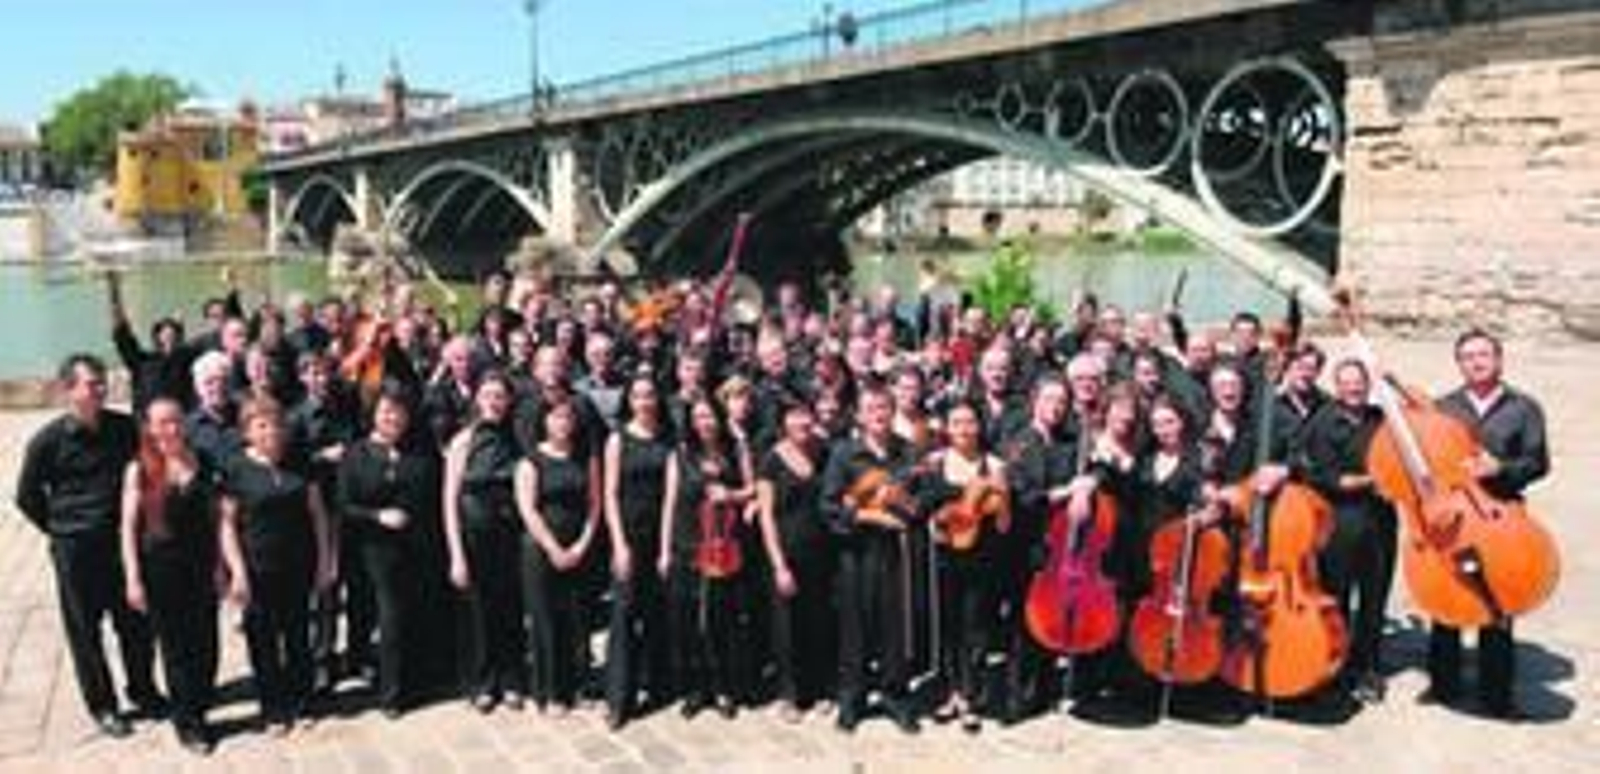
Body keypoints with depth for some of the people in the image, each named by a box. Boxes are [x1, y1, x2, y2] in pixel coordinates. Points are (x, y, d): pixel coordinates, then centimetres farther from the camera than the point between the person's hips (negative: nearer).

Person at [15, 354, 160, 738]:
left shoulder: (125, 428, -3)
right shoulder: (48, 441, -12)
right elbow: (27, 497, 0)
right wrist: (62, 529, 2)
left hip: (122, 540, 3)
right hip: (75, 549, -3)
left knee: (136, 622, 13)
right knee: (85, 630, 8)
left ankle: (143, 690, 32)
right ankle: (102, 706, 23)